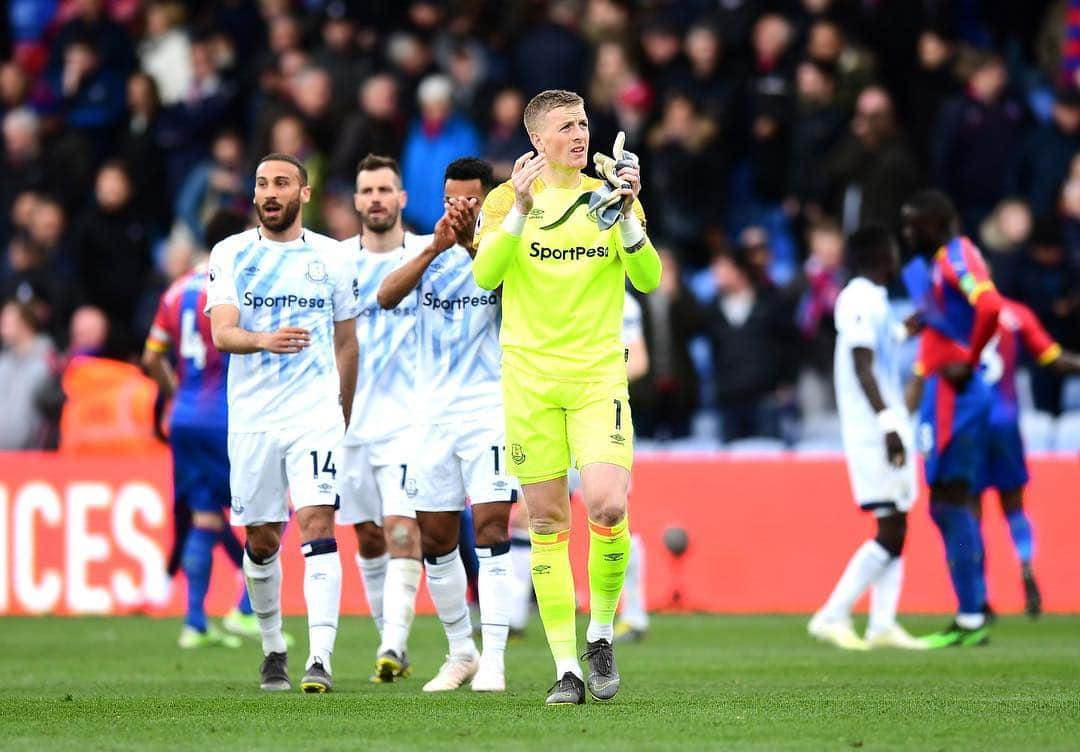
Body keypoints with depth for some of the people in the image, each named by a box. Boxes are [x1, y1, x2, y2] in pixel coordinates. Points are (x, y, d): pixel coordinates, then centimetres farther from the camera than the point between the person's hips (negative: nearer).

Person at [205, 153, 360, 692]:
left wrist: (345, 417, 20)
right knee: (260, 540, 7)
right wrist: (263, 341, -31)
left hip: (317, 413, -1)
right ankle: (273, 649, 27)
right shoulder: (230, 254, 3)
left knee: (317, 524, -15)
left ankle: (321, 658, -21)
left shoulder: (332, 258, 7)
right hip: (251, 418, 1)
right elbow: (221, 333, -10)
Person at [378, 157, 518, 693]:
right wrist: (435, 248, -27)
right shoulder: (425, 251, 6)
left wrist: (473, 242, -38)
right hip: (434, 415, 4)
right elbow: (386, 296, -12)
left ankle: (493, 661, -13)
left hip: (492, 412, -4)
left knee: (491, 531, -12)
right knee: (435, 541, 8)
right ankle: (461, 653, 23)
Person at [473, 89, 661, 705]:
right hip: (529, 377, 0)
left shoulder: (612, 197, 7)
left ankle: (601, 634, 5)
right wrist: (522, 209, -23)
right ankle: (566, 667, 6)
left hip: (599, 375, 0)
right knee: (548, 522, 0)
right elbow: (485, 275, -12)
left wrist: (627, 215, -18)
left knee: (608, 504, -18)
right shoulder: (506, 200, 3)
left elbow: (647, 279, -4)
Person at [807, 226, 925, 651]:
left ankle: (883, 624, 6)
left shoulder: (871, 300, 17)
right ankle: (832, 616, -11)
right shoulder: (861, 301, -13)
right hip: (874, 433, -10)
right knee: (891, 532, -12)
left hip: (888, 431, 10)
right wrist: (888, 423, -27)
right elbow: (863, 368, -21)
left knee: (896, 530, 8)